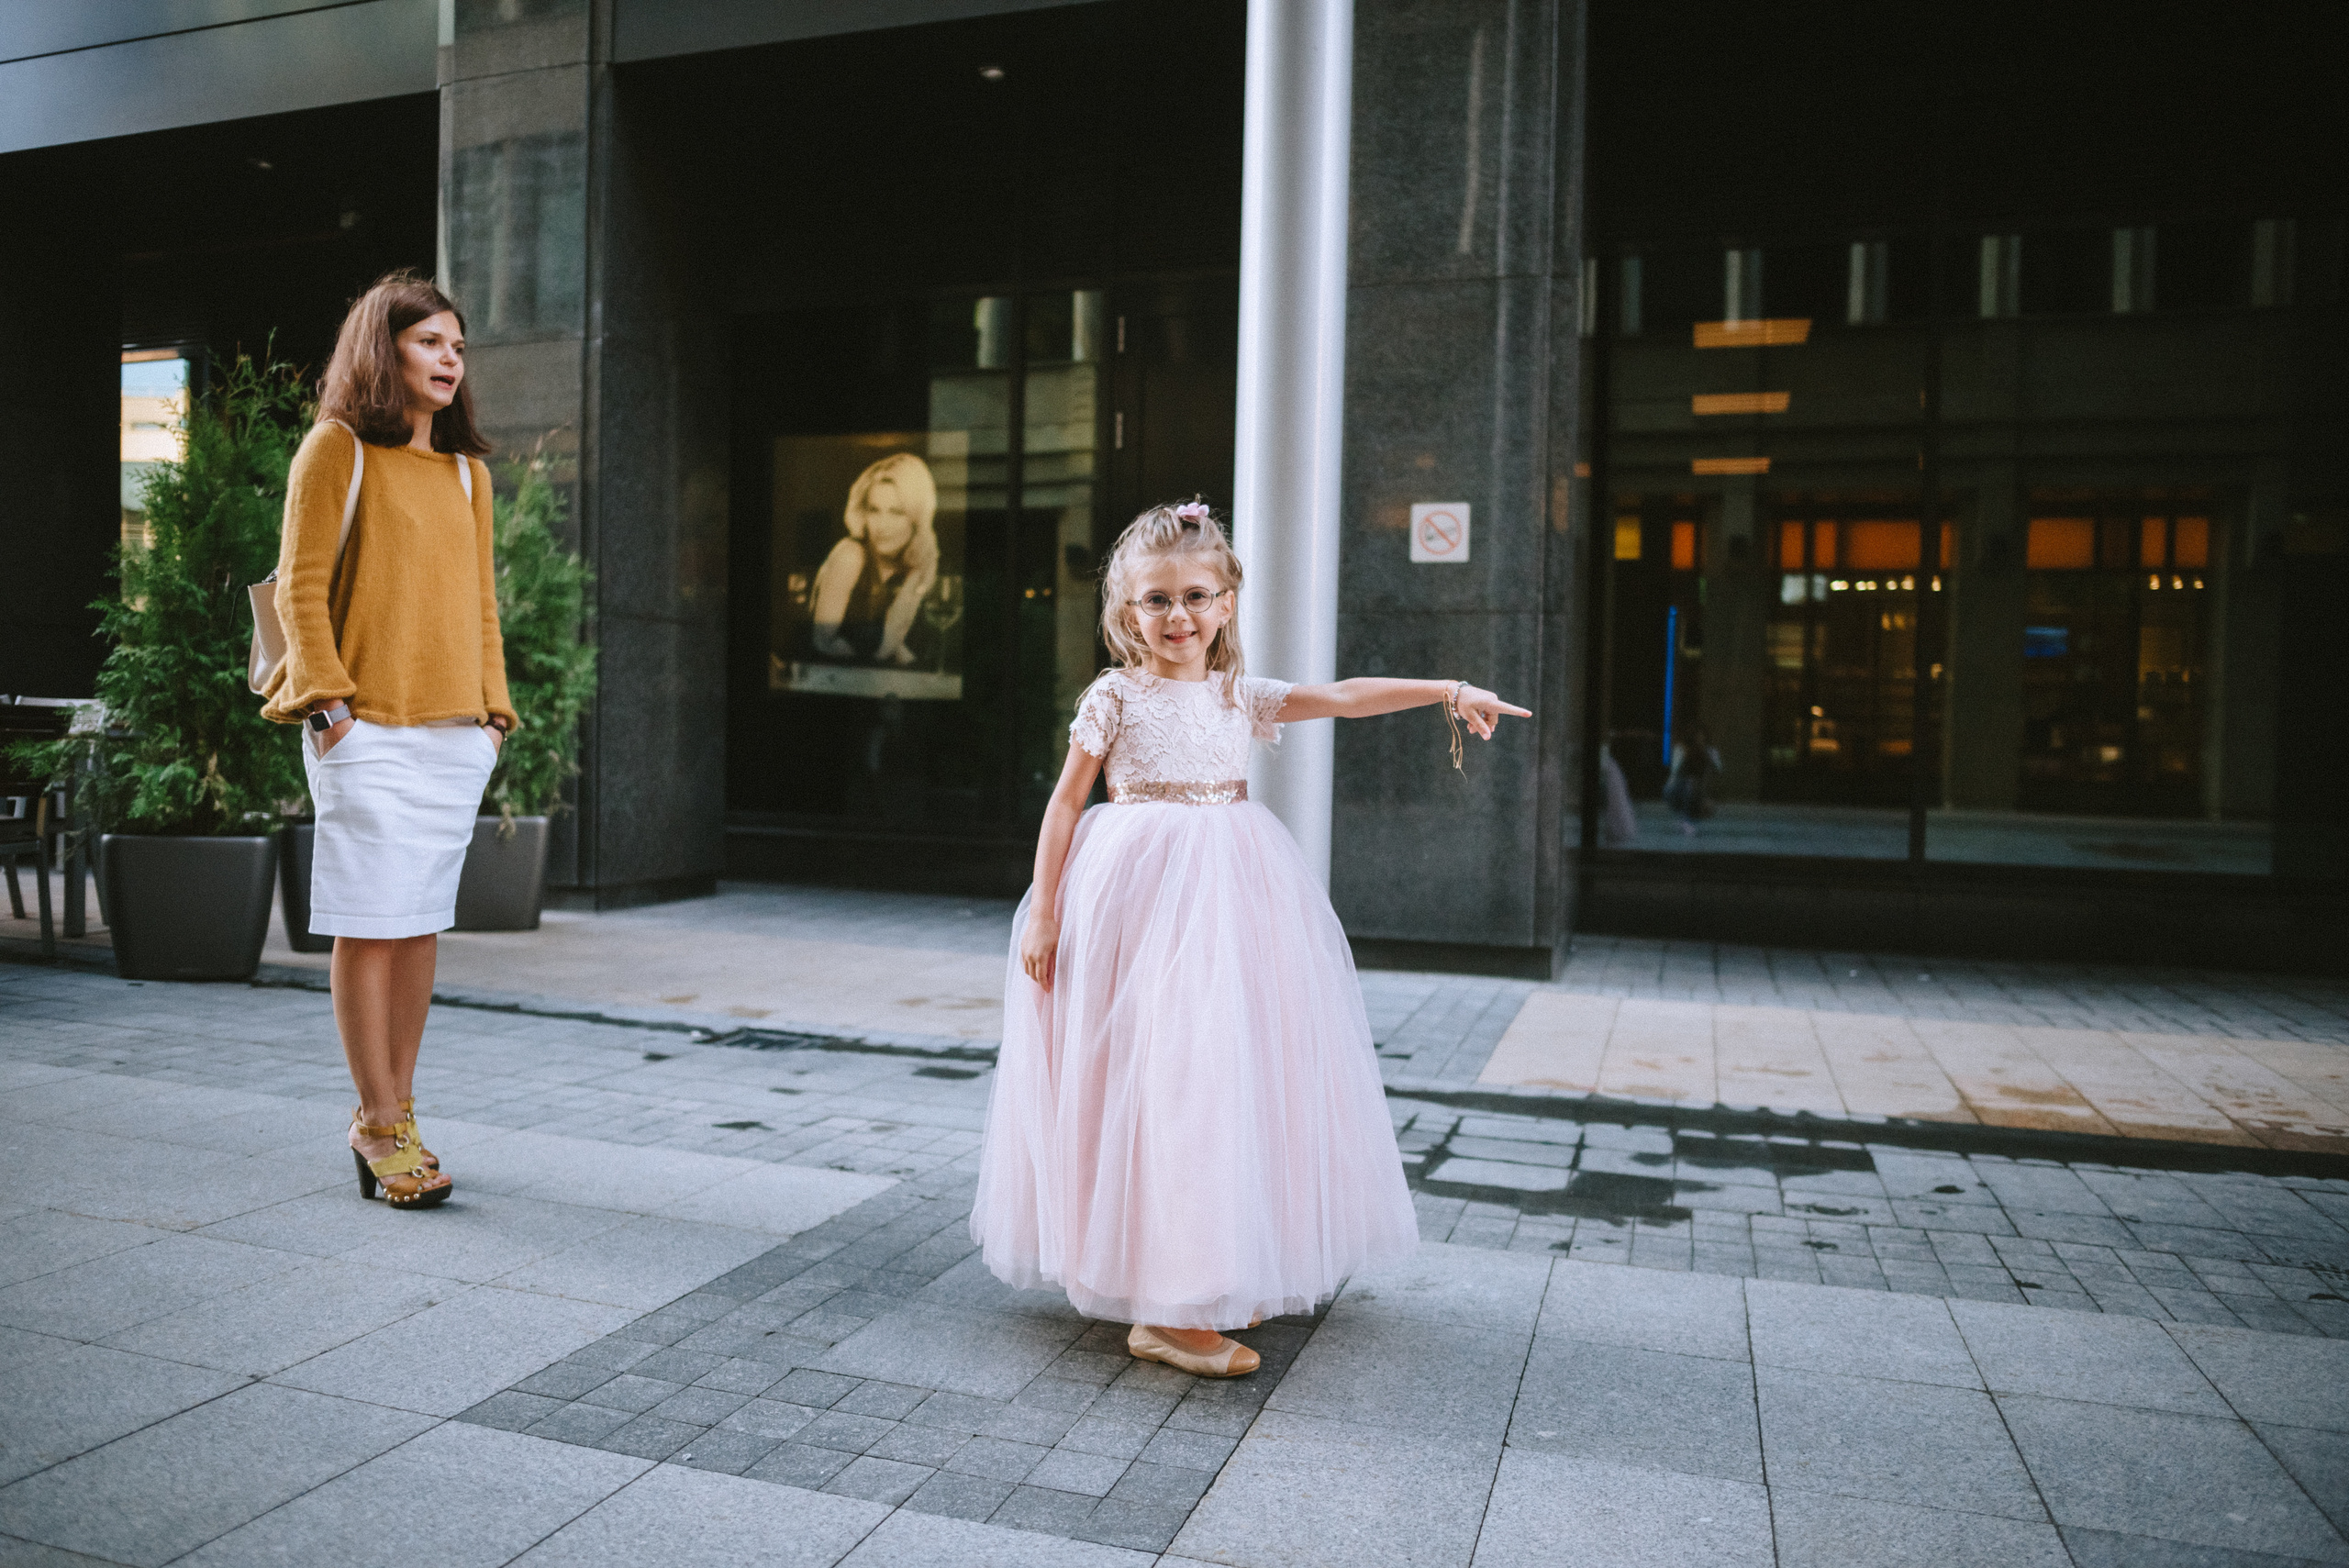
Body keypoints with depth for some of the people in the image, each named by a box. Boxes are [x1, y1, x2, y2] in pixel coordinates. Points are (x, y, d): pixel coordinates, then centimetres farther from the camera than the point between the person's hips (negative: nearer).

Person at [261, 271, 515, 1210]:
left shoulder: (466, 472, 18)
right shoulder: (337, 448, 2)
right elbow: (302, 587, -3)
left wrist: (492, 708, 11)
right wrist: (326, 701, -10)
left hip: (455, 734, 5)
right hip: (368, 731, -5)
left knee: (421, 925, 7)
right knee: (371, 925, -4)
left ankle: (393, 1114, 16)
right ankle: (380, 1126, 5)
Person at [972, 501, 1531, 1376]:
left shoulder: (1239, 696, 10)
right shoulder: (1116, 696, -1)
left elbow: (1338, 698, 4)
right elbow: (1067, 801, -1)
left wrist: (1448, 692, -4)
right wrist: (1044, 907, -6)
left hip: (1227, 892, 5)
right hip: (1142, 893, -5)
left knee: (1236, 1061, 7)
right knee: (1157, 1071, -9)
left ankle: (1222, 1277, 21)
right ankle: (1165, 1312, -4)